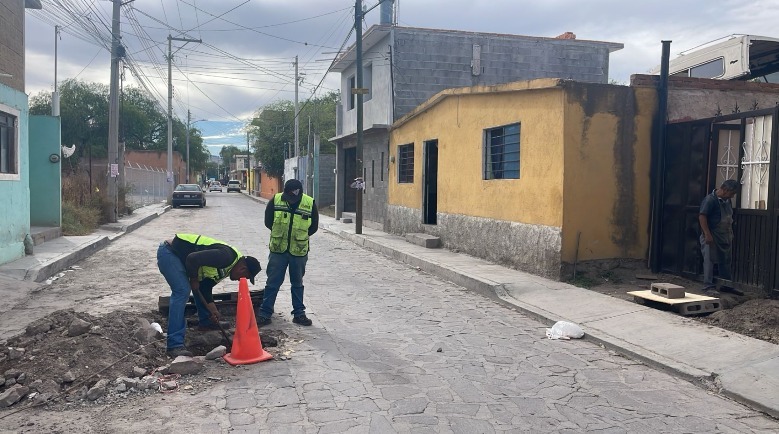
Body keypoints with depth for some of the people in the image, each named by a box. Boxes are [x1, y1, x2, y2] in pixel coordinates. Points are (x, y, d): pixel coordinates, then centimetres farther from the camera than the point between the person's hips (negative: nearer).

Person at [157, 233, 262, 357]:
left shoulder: (226, 267, 9)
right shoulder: (226, 257, -23)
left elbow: (206, 287, 13)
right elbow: (193, 259, -29)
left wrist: (212, 310, 3)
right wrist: (194, 280, -12)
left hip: (176, 254, 10)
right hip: (168, 253, -10)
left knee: (202, 286, 20)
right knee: (182, 291, -19)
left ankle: (205, 322, 34)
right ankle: (175, 345, -20)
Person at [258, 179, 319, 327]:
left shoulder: (310, 204, -10)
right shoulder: (276, 200, -10)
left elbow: (314, 226, 3)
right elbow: (268, 221, 4)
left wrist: (300, 236, 2)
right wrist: (279, 235, 6)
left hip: (299, 252, 0)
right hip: (278, 250, 0)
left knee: (297, 284, 14)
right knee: (272, 283, 6)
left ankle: (299, 313, 24)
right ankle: (265, 314, 15)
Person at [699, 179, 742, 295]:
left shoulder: (727, 201, 12)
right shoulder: (710, 200, -15)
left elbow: (729, 218, 21)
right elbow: (702, 216, -21)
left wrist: (731, 235, 19)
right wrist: (707, 234, -24)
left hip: (725, 237, 9)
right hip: (711, 237, -8)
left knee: (725, 261, 13)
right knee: (710, 260, -4)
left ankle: (726, 285, 23)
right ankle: (708, 285, 1)